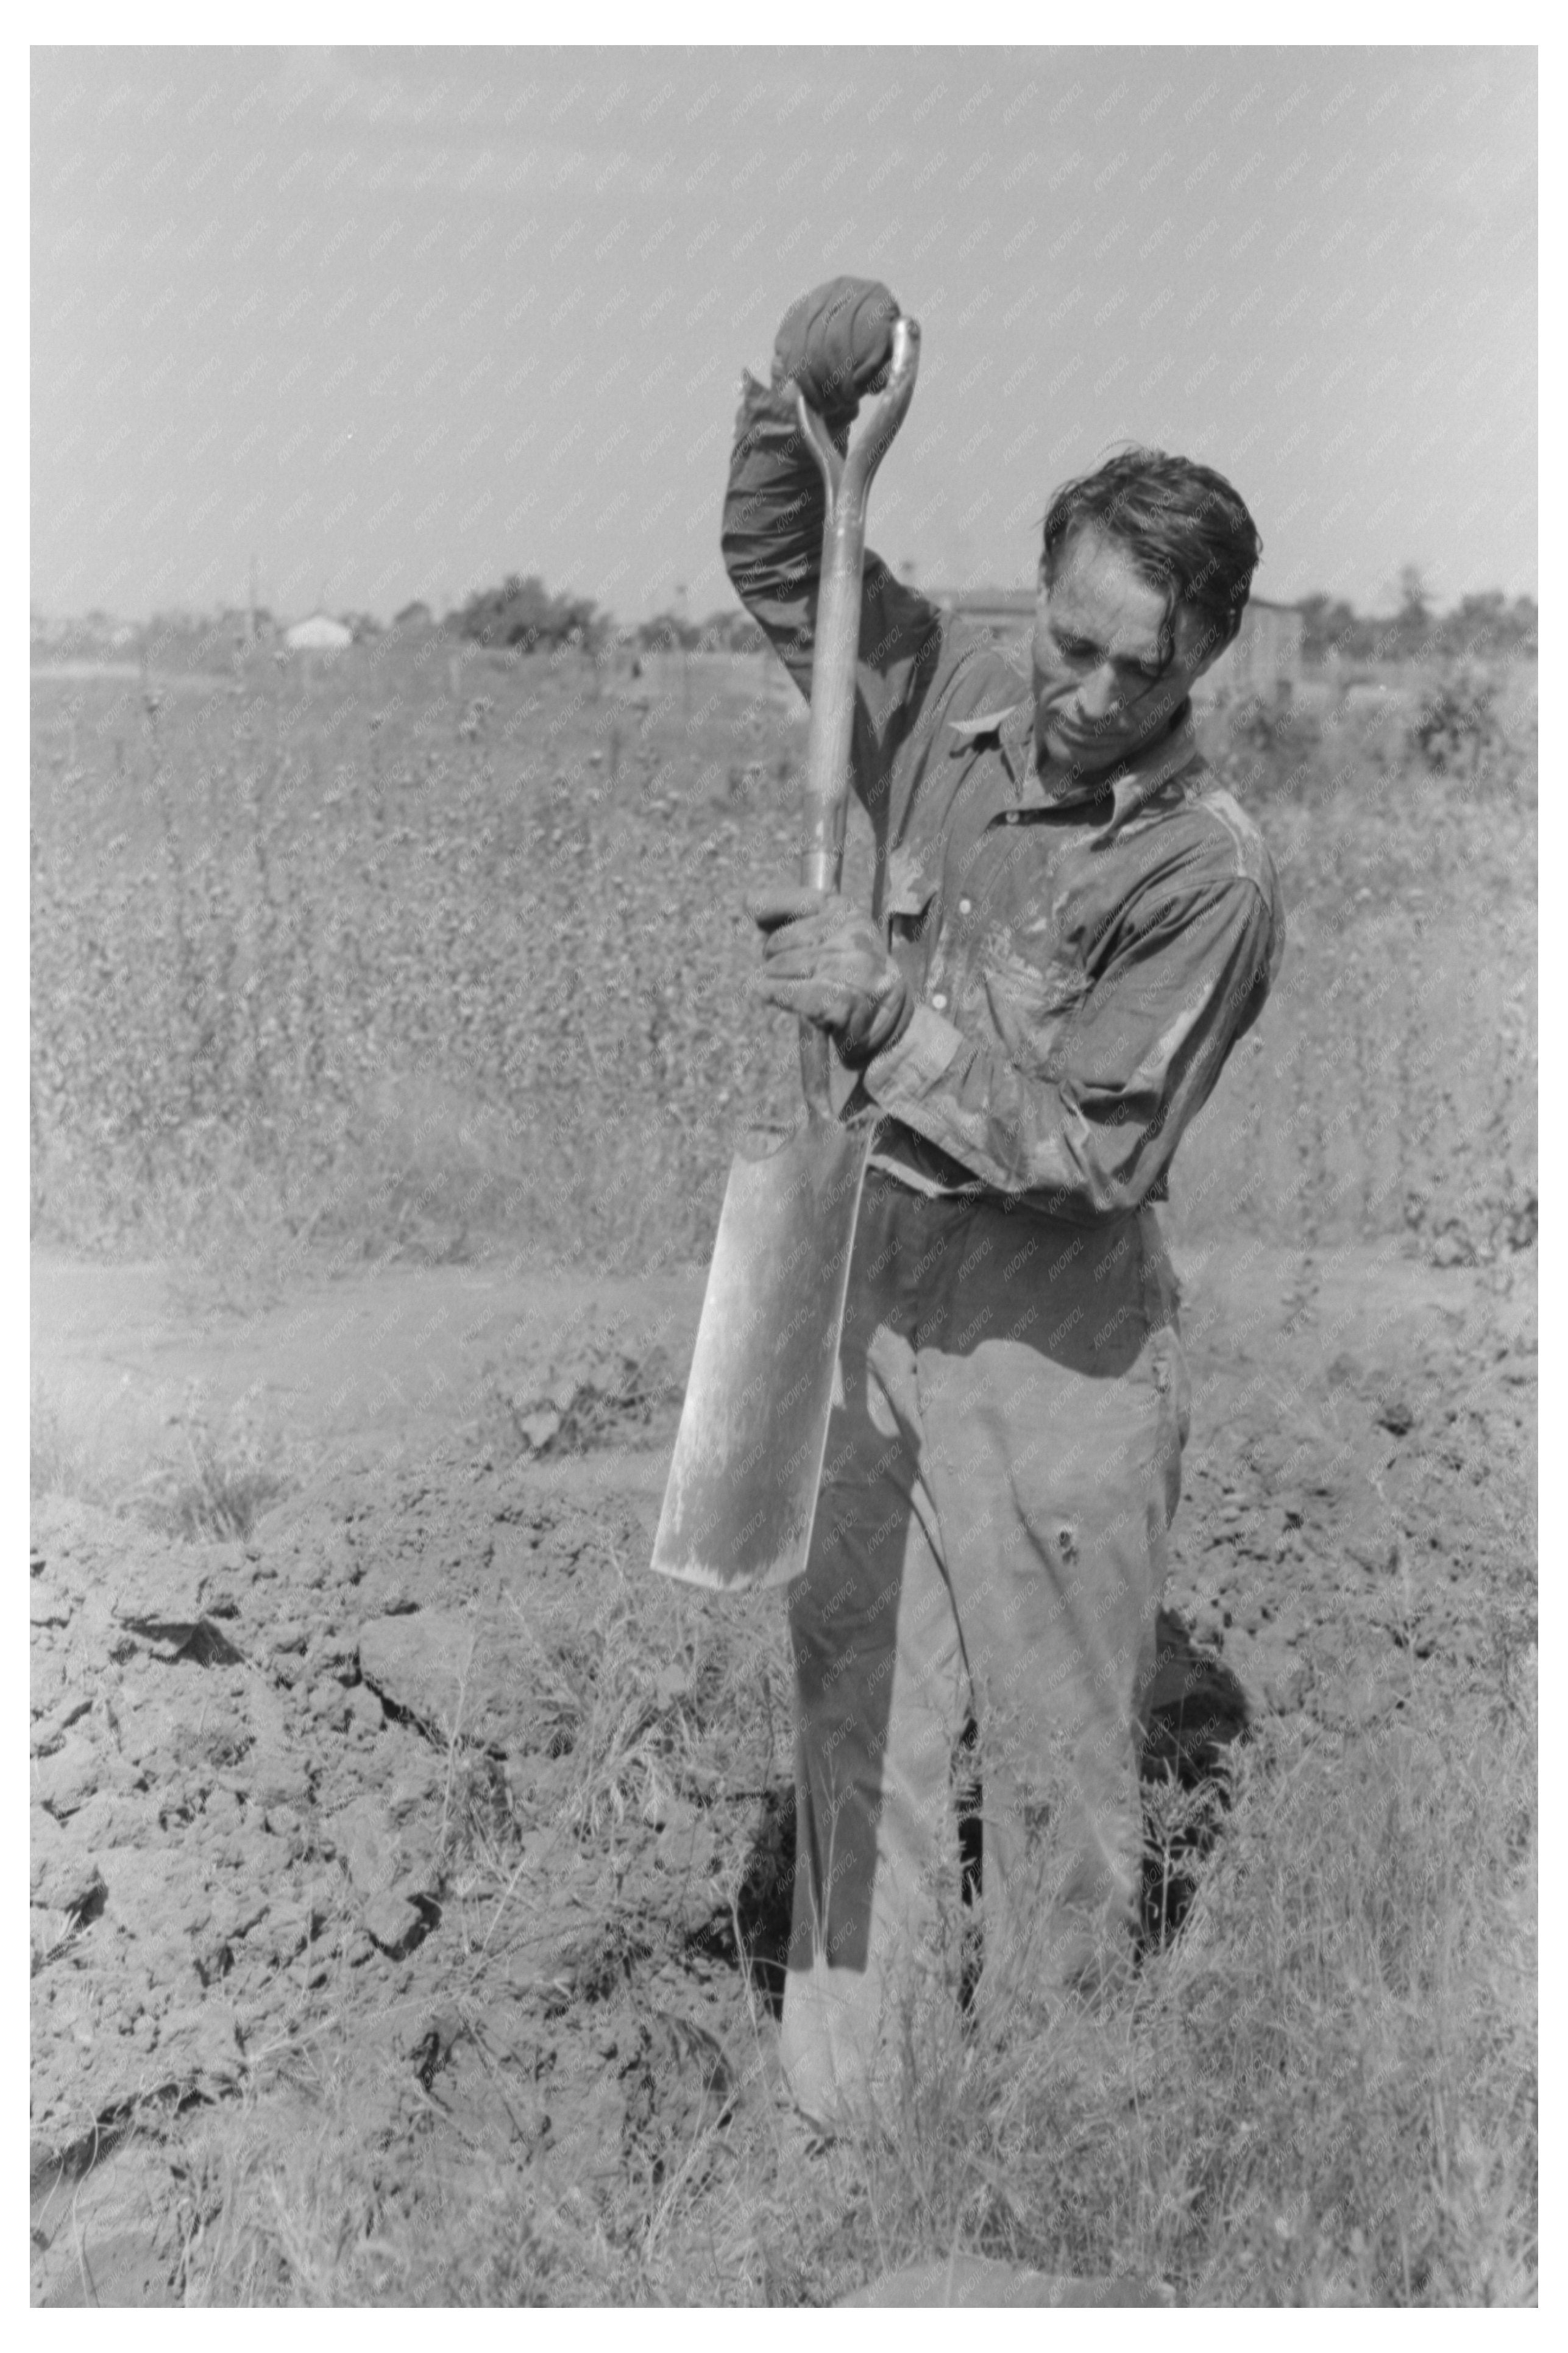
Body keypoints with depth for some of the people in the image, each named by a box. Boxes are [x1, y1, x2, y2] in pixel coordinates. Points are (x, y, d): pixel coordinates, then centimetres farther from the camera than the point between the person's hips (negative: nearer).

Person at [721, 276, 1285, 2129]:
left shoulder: (1210, 872, -16)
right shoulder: (958, 703, 0)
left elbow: (1092, 1148, -20)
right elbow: (778, 563, 10)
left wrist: (888, 1006, -25)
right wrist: (804, 402, -9)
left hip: (1055, 1325, -5)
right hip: (872, 1263, 5)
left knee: (1056, 1731, 10)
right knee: (858, 1682, 14)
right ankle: (841, 2067, 31)